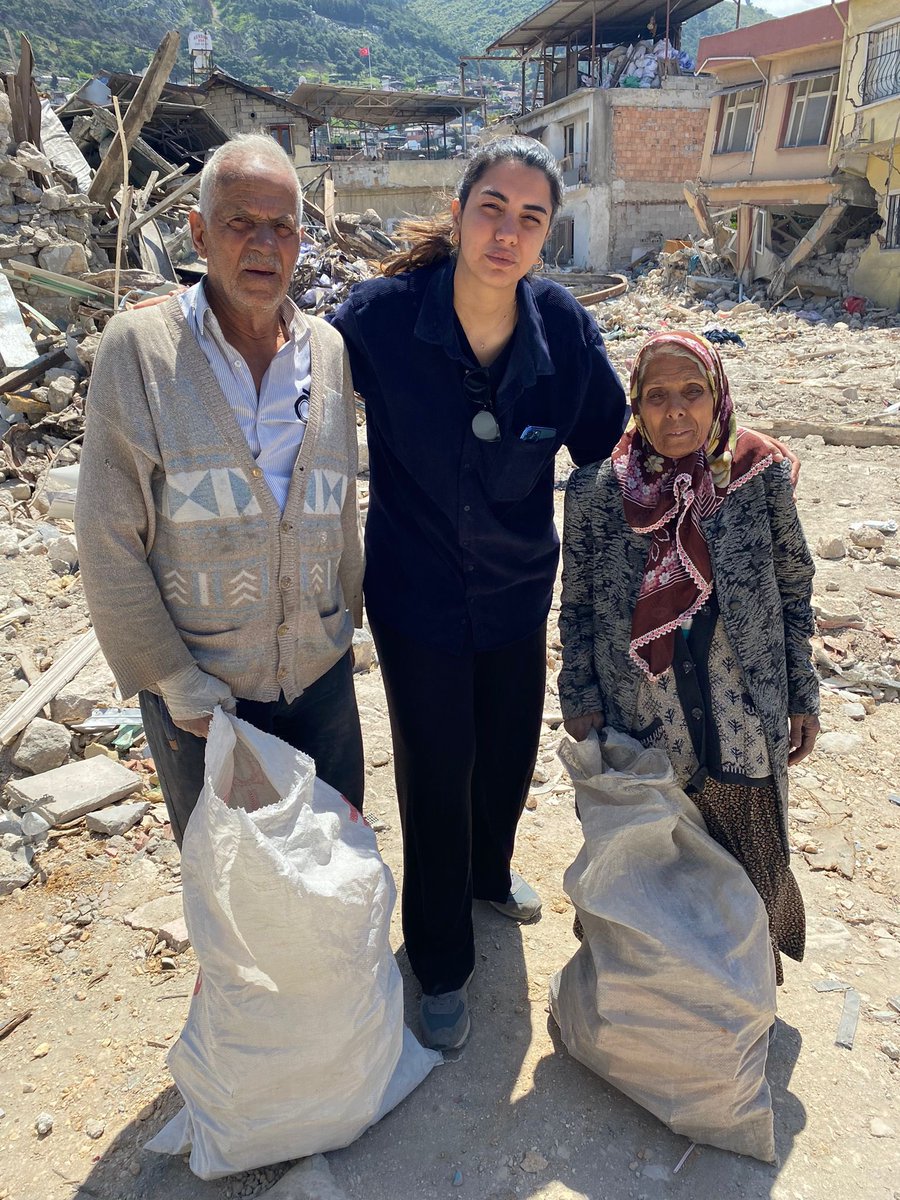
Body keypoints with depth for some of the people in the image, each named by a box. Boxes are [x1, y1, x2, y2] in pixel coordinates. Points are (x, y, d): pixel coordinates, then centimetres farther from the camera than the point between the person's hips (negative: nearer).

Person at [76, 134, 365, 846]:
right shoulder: (137, 347, -9)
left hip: (322, 674, 3)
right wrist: (172, 677, -10)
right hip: (197, 688, -3)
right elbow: (108, 541, -9)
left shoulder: (328, 351, 3)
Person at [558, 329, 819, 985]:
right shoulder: (596, 489, -9)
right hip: (637, 722, 0)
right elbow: (576, 604, 1)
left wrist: (803, 694, 6)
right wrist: (579, 697, -1)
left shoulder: (760, 474, -7)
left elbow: (795, 589, 3)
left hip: (742, 725, 1)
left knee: (751, 868, 16)